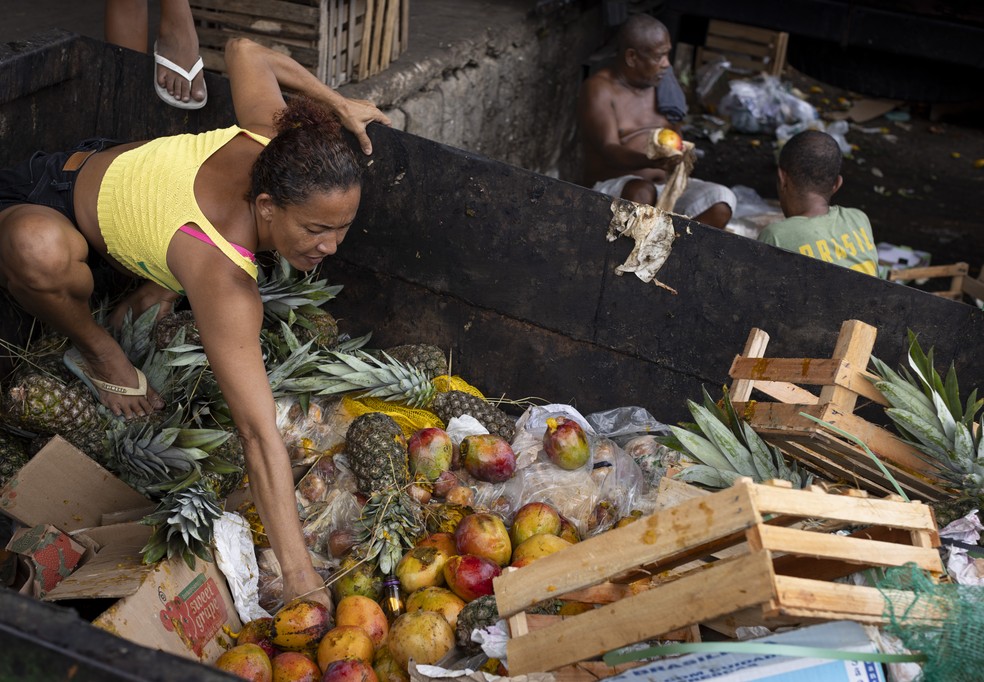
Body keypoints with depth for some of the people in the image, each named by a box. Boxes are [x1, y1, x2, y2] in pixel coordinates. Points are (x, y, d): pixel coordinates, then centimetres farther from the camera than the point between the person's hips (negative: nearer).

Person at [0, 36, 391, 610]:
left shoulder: (274, 139, -26)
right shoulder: (224, 282, -44)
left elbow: (244, 51, -5)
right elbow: (260, 435, -49)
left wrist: (338, 103, 0)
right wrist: (300, 576, -50)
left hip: (111, 167, 7)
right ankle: (95, 347, -8)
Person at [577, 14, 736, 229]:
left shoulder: (658, 85, 12)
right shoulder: (599, 89, -9)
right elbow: (609, 151, -22)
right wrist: (649, 160, -41)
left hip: (667, 186, 7)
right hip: (613, 191, -6)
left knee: (722, 200, -19)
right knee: (641, 192, -40)